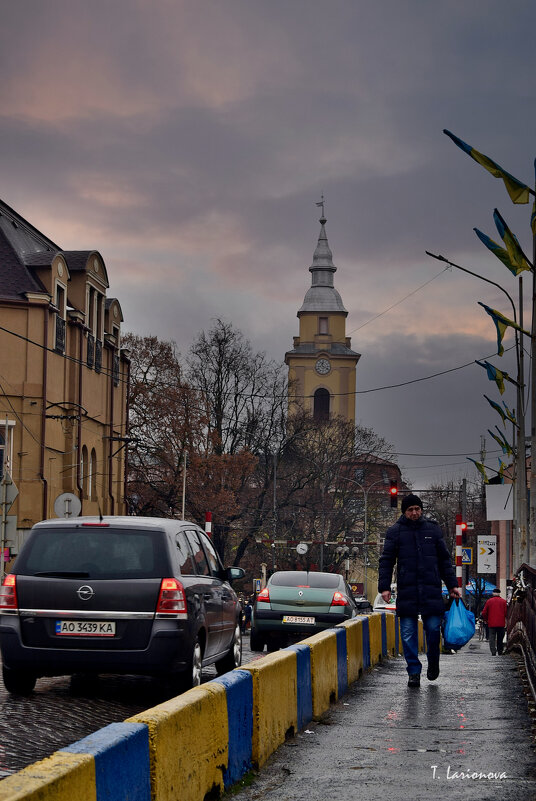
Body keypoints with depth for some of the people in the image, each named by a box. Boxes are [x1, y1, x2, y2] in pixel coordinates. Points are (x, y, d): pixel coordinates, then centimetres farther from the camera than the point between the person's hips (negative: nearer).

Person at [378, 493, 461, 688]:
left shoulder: (433, 529, 11)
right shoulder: (395, 532, 6)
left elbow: (444, 560, 15)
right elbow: (386, 560, 5)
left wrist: (452, 585, 11)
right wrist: (384, 586, -5)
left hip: (431, 589, 1)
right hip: (406, 590, -1)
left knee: (433, 628, -2)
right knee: (408, 632, -2)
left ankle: (433, 664, 21)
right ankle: (413, 671, 5)